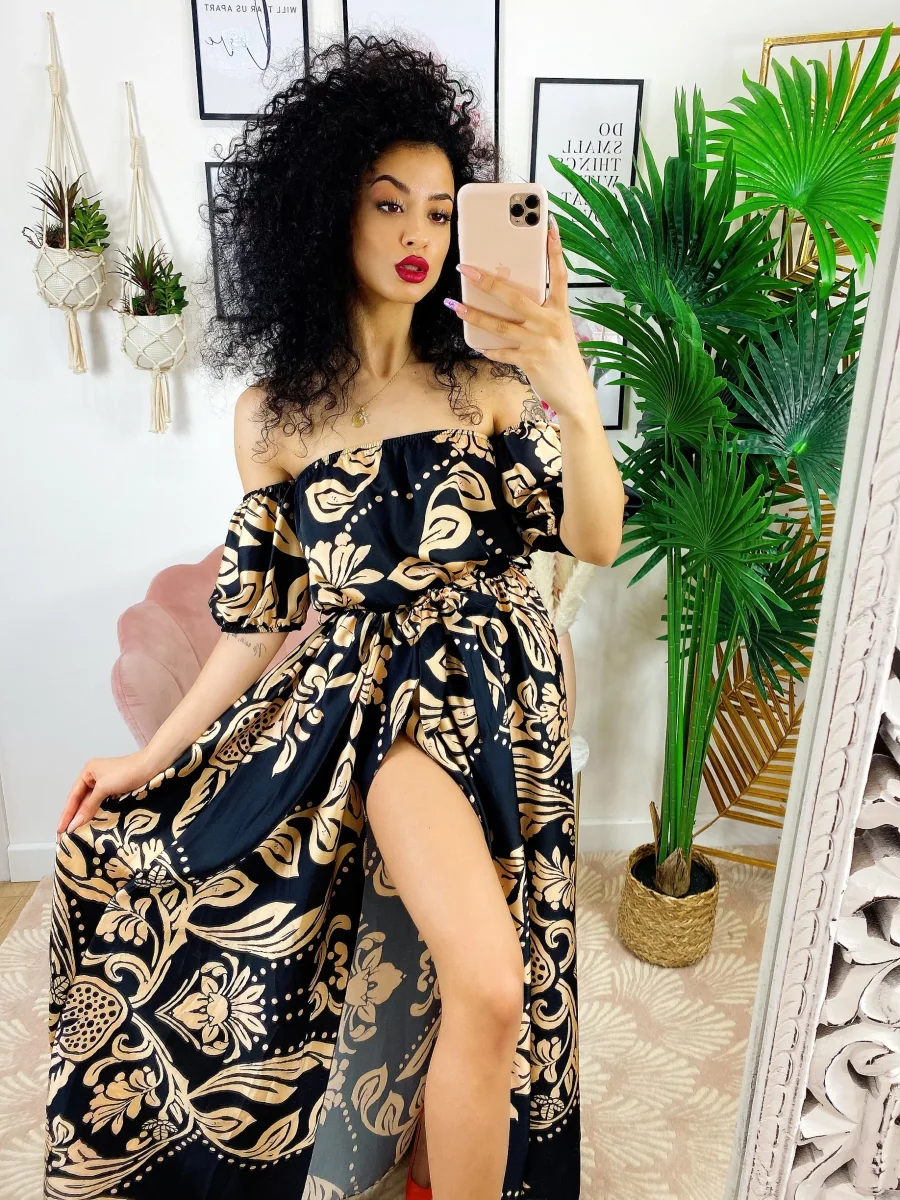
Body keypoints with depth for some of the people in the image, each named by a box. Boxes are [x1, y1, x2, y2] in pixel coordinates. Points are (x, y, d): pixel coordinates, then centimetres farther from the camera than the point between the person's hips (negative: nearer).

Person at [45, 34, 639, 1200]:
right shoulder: (273, 413, 2)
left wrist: (570, 396, -22)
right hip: (361, 689, -1)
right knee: (491, 991, -17)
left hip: (489, 682, 2)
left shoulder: (484, 380, 2)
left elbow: (597, 541, -5)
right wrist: (157, 751, 5)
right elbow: (267, 612, 6)